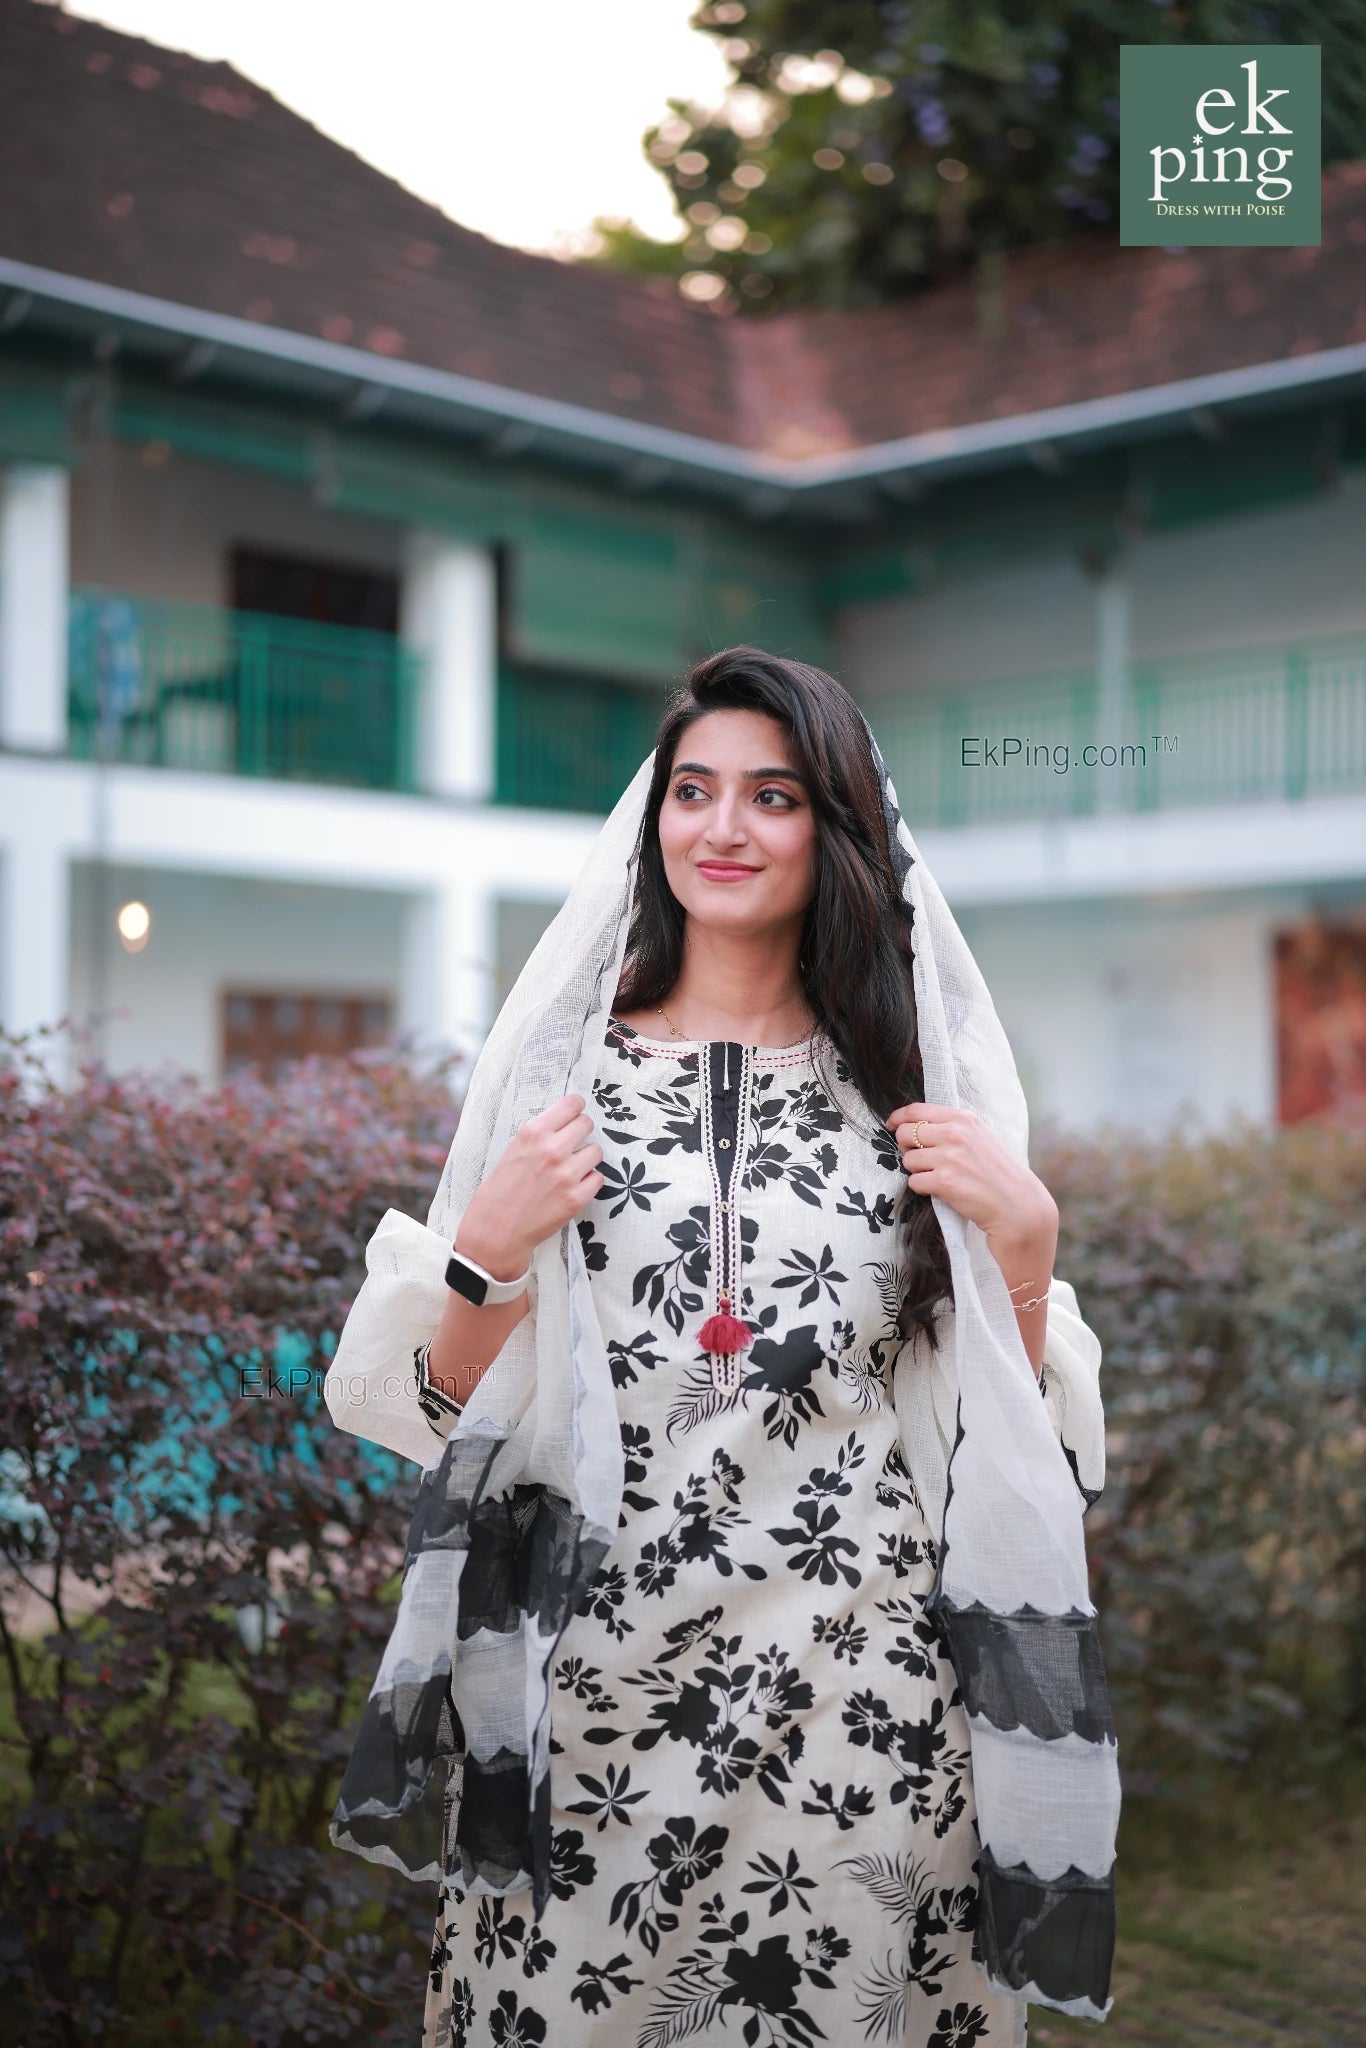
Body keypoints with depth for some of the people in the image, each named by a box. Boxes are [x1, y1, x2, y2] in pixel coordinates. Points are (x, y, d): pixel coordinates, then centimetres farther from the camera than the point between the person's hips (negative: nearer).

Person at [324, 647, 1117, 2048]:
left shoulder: (918, 1080, 4)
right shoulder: (561, 1063, 3)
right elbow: (455, 1406, 5)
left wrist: (1024, 1231, -7)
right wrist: (489, 1247, -12)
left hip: (859, 1678, 0)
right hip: (598, 1660, 0)